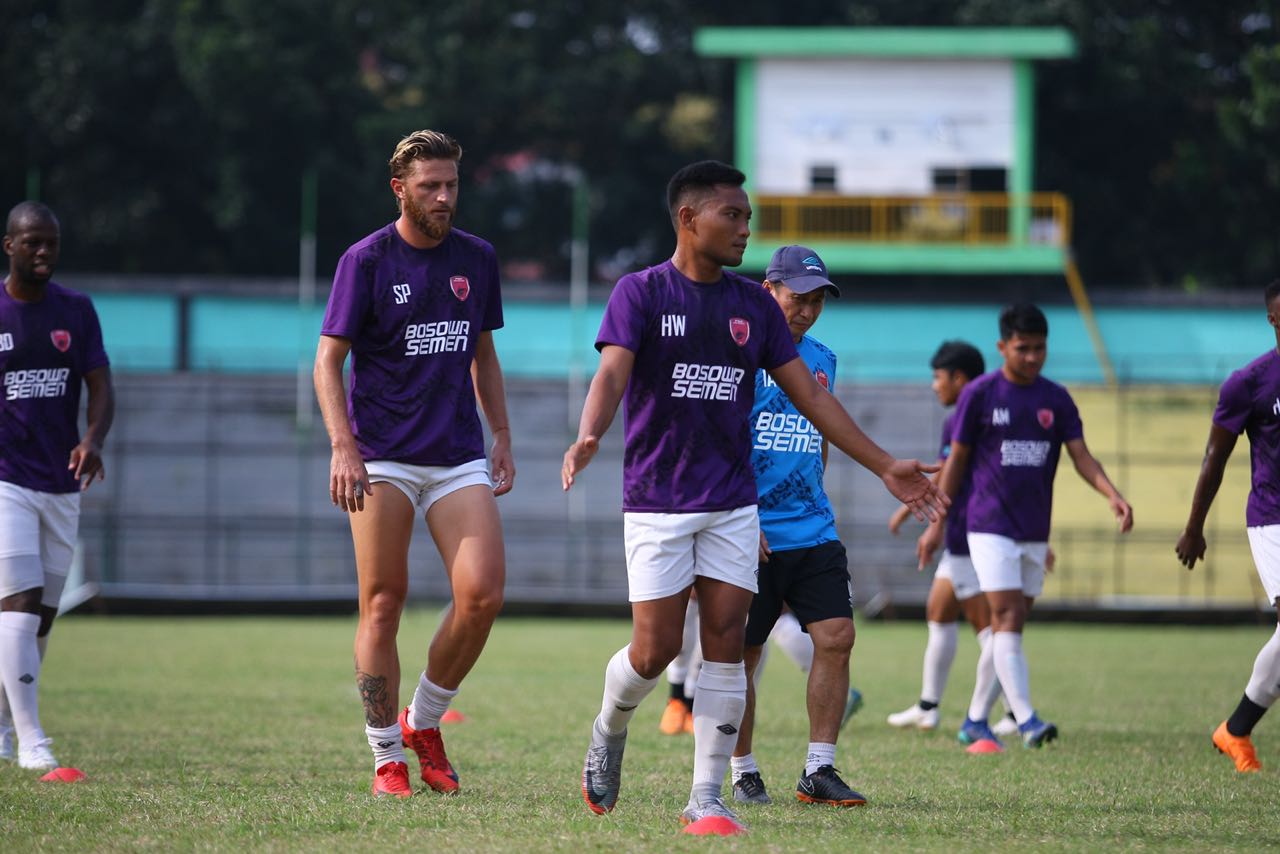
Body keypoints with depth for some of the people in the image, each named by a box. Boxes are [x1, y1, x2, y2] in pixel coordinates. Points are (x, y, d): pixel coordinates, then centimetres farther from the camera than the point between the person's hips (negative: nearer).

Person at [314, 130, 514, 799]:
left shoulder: (477, 259, 11)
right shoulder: (366, 260, -3)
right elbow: (328, 360, -3)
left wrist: (501, 435, 14)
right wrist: (343, 448, -14)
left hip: (459, 458, 3)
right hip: (382, 460, -3)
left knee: (482, 594, -12)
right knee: (383, 605, -3)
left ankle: (425, 723, 8)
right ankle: (387, 756, 7)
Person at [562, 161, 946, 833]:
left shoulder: (753, 306, 9)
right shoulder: (641, 292, -4)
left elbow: (809, 397, 13)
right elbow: (612, 375, -18)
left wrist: (885, 467, 9)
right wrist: (588, 438, -39)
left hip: (733, 505, 4)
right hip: (657, 503, -4)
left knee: (725, 643, -4)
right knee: (654, 650, -5)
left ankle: (706, 799, 1)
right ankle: (609, 732, 27)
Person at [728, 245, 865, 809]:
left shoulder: (821, 360, 14)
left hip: (814, 534, 5)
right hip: (751, 537, -5)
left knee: (836, 637, -7)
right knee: (740, 655, 0)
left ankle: (819, 772, -1)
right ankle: (743, 773, 14)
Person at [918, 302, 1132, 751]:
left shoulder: (1056, 399, 6)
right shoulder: (980, 394, -4)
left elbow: (1081, 455, 1)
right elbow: (957, 459, 2)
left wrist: (1112, 494, -18)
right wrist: (937, 523, 3)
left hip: (1035, 532, 5)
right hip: (990, 526, -5)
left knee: (1009, 628, 8)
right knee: (1007, 620, -14)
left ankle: (975, 722, 19)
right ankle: (1026, 719, -21)